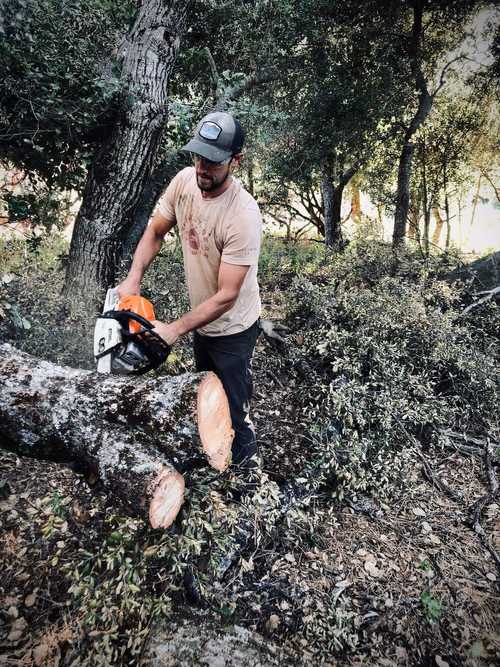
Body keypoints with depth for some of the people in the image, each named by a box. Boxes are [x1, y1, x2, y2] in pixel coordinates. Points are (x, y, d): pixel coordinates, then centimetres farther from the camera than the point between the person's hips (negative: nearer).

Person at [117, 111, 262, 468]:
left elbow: (226, 296, -29)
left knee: (234, 412, 4)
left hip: (232, 329, -8)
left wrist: (173, 330, -29)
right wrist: (133, 278, -12)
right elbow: (155, 232, 2)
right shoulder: (185, 180, -11)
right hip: (202, 319, 8)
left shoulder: (243, 216, -32)